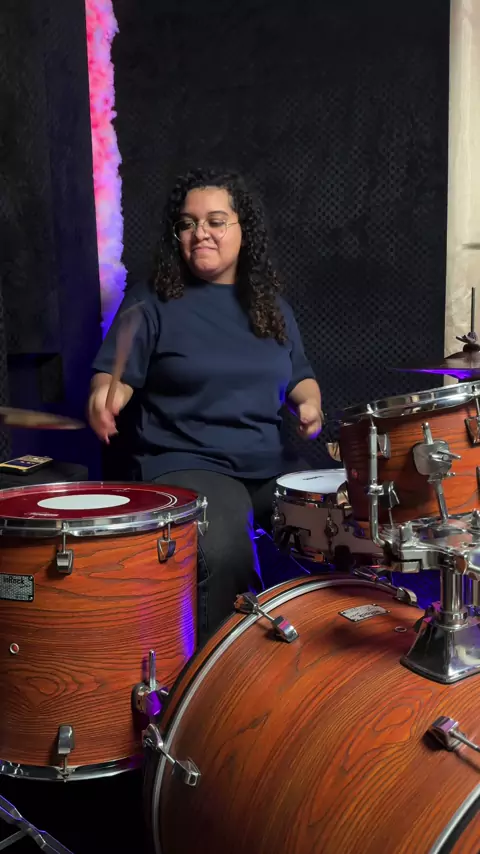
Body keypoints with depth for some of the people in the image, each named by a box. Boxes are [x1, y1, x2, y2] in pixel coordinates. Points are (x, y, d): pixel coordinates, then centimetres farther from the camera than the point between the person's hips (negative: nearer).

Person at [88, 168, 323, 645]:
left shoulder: (269, 303, 15)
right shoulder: (151, 302, 1)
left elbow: (298, 375, 24)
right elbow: (113, 375, -1)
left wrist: (309, 403, 1)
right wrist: (106, 397, -24)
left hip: (274, 464, 5)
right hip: (187, 465, -5)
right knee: (219, 554, -34)